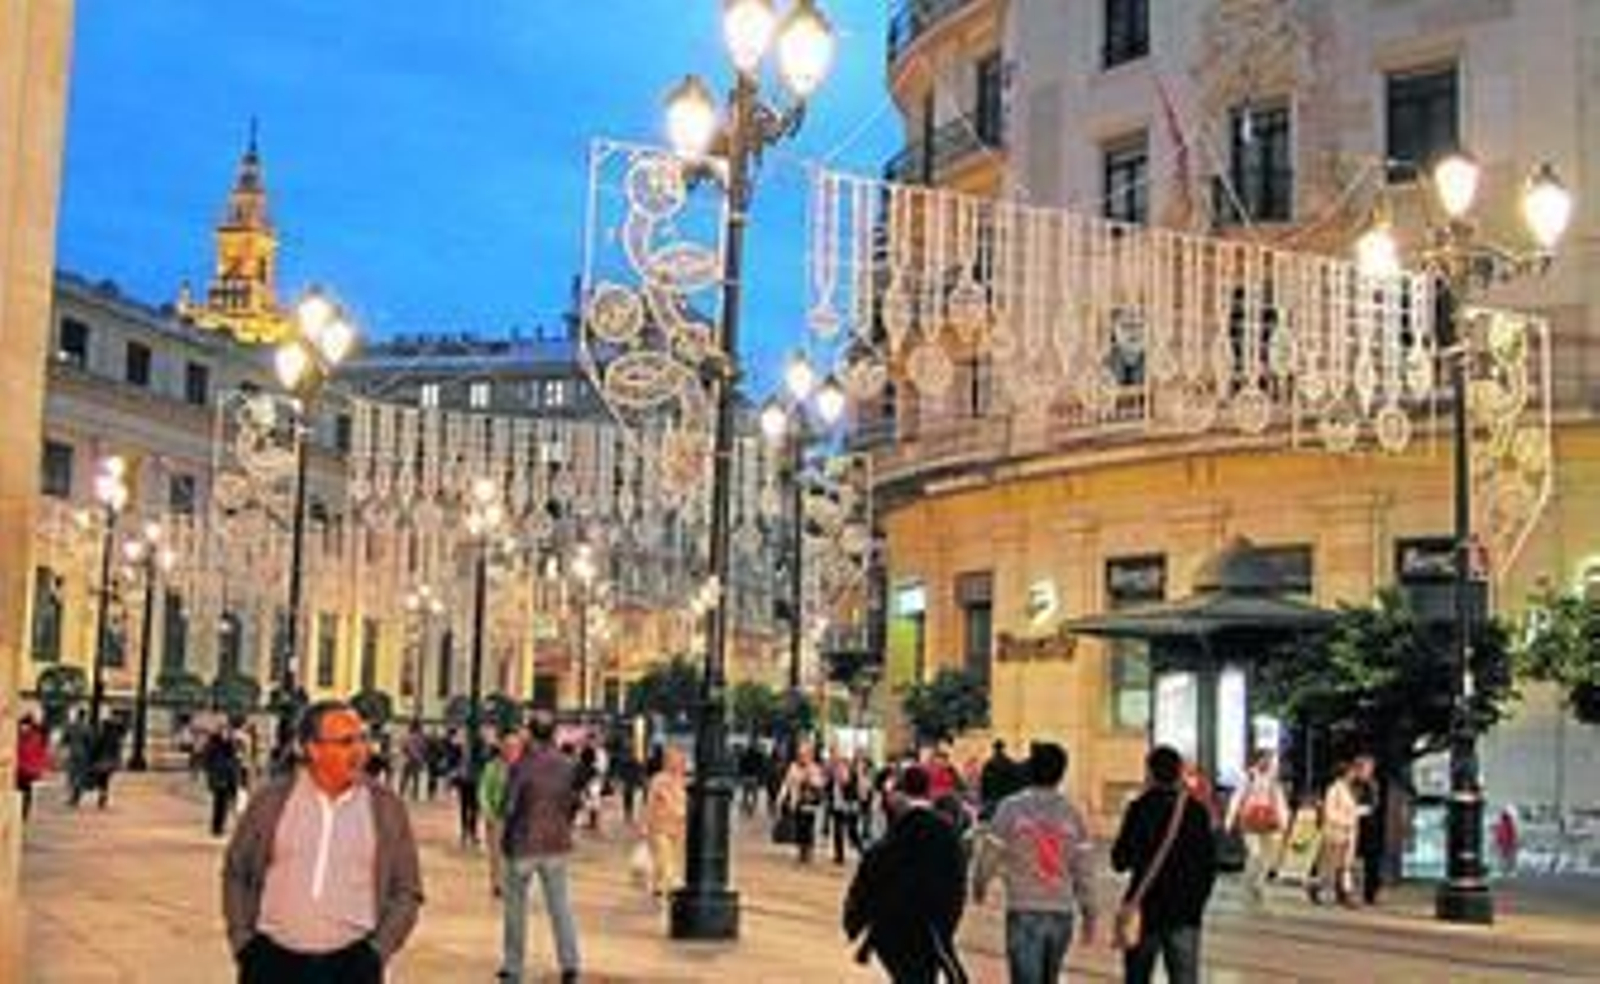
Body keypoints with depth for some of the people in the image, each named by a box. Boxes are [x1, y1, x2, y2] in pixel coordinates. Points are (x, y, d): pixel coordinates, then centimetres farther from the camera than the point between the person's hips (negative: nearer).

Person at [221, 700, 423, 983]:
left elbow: (407, 892, 6)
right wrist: (242, 940, 3)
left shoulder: (386, 808, 1)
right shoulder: (272, 800, 1)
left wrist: (377, 951, -4)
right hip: (274, 960, 1)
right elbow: (236, 873, 11)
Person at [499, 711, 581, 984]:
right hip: (556, 844, 3)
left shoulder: (522, 765, -16)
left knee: (516, 905, 10)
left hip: (524, 844, -3)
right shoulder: (566, 766, -3)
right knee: (560, 903, 10)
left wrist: (506, 838, 2)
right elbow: (573, 803, 4)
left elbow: (512, 807, -13)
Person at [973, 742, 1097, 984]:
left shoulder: (1012, 807, -6)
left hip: (1024, 912, -4)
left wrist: (979, 884, 18)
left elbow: (990, 853, -2)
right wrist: (1089, 914, 13)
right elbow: (1084, 870, 5)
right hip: (1062, 912, 4)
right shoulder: (1071, 813, 4)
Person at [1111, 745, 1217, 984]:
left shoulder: (1140, 809, -10)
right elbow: (1209, 867, 5)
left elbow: (1120, 861, -8)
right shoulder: (1197, 812, 0)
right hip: (1186, 914, 2)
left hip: (1145, 911, -2)